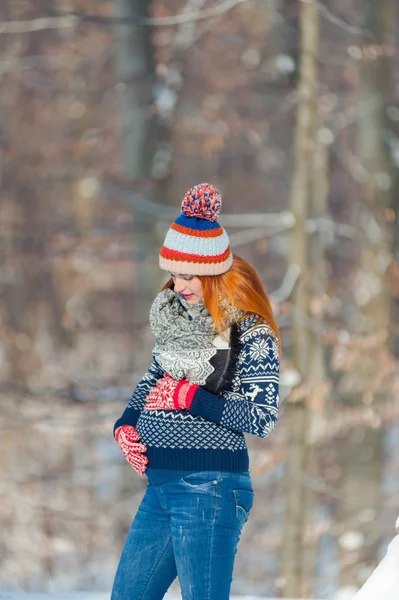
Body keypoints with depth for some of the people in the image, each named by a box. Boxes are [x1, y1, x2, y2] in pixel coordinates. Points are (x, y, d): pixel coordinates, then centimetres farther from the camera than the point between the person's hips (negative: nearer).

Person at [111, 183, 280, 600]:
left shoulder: (249, 331, -10)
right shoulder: (173, 315, 10)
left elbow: (264, 418, -14)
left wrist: (190, 398, -16)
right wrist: (126, 425, 7)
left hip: (209, 487, -8)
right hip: (159, 485, 8)